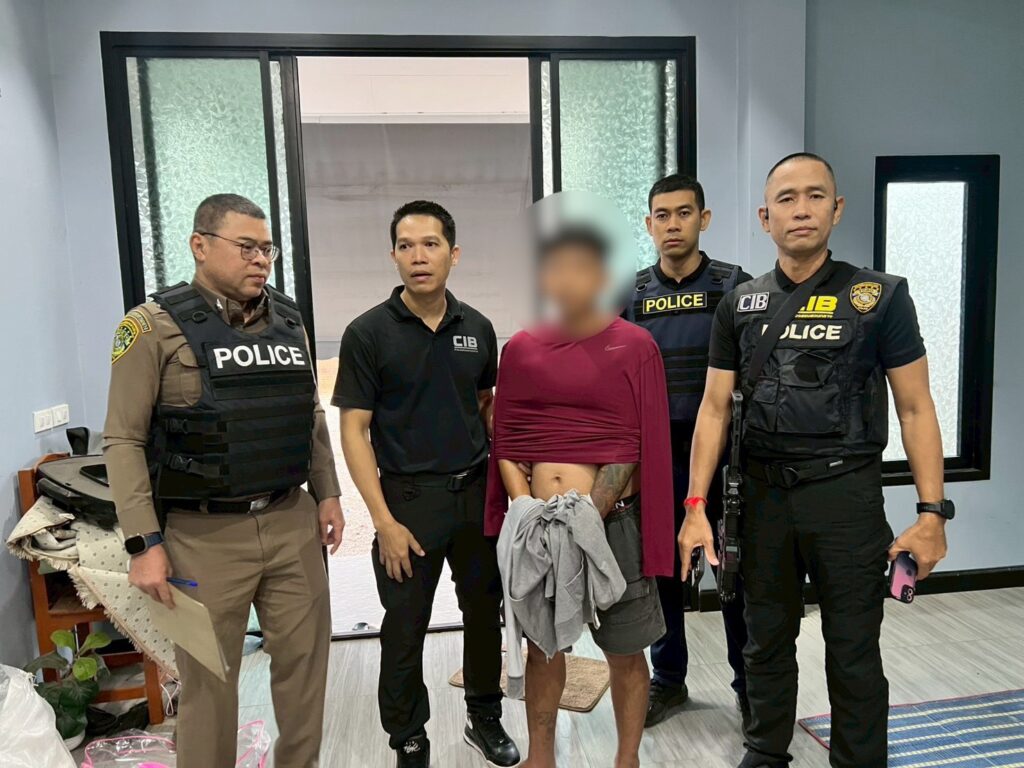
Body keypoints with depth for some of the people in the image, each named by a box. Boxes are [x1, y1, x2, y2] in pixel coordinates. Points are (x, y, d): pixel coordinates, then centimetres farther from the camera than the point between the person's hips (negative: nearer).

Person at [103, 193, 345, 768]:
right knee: (208, 679, 11)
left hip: (292, 524, 5)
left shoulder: (288, 320, 7)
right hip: (204, 536, -4)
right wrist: (144, 543, -12)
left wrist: (327, 494, 10)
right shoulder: (155, 326, -8)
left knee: (305, 658, 14)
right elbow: (125, 441, -8)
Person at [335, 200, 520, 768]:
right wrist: (383, 520, -15)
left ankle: (485, 718, 40)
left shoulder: (477, 328, 2)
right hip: (409, 499, -3)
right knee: (405, 631, 9)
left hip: (477, 492, 4)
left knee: (484, 613, 17)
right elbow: (354, 430, -10)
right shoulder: (368, 333, -9)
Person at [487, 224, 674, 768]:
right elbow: (505, 442, 6)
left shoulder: (635, 346, -4)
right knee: (541, 644, 16)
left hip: (612, 523, -2)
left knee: (625, 651, 10)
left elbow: (636, 447, -7)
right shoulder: (519, 349, 5)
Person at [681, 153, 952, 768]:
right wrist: (697, 507, -2)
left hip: (847, 494, -3)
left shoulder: (881, 295, -3)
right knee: (768, 642, 17)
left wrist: (932, 512, -8)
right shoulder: (740, 304, 4)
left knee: (854, 652, 9)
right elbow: (716, 408, 4)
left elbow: (915, 408, -2)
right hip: (763, 494, 3)